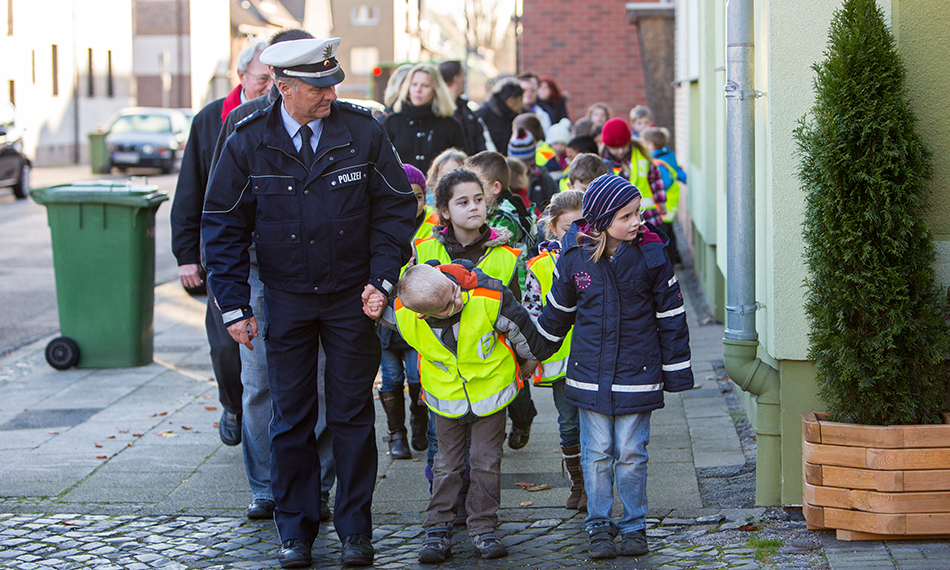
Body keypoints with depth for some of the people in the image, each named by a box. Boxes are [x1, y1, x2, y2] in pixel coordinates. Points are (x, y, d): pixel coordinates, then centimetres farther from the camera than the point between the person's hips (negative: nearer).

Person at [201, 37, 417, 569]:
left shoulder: (364, 132, -8)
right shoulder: (248, 142, -7)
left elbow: (396, 208, 1)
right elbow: (224, 226, 0)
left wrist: (382, 278, -9)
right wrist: (235, 305, -4)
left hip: (352, 298, 0)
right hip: (285, 299, 0)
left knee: (353, 414, 5)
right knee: (291, 416, 5)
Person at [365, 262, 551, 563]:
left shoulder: (488, 296, -32)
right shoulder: (403, 315, -27)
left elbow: (521, 329, -10)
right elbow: (387, 315, 4)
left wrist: (531, 358, 4)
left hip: (490, 389, -1)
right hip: (446, 397, 1)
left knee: (486, 462, 3)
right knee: (447, 464, 6)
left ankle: (483, 528, 15)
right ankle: (438, 530, 15)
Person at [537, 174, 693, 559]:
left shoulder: (651, 256, -7)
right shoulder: (574, 256, -5)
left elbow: (670, 315, 1)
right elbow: (559, 309, 13)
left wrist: (676, 369, 2)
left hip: (637, 374, -1)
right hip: (590, 373, 1)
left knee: (631, 454, 4)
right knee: (596, 454, 6)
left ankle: (634, 526, 18)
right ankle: (598, 526, 17)